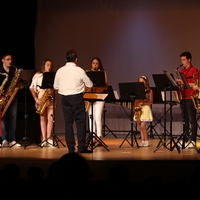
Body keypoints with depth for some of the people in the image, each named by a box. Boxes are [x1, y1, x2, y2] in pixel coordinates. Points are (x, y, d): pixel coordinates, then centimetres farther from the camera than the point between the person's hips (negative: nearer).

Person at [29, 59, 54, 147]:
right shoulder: (37, 75, 5)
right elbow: (32, 88, 1)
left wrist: (53, 91, -11)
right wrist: (36, 99, -10)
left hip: (50, 99, 1)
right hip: (40, 99, -1)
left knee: (50, 118, -7)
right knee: (43, 118, 0)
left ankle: (48, 138, -2)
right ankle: (44, 139, 1)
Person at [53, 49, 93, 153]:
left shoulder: (60, 71, 0)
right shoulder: (79, 71, -9)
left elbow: (55, 87, 8)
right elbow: (90, 85, -2)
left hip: (65, 98, 3)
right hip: (77, 98, -3)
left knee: (68, 123, 7)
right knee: (80, 122, 0)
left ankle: (71, 148, 6)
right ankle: (82, 147, -4)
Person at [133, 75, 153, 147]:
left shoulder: (149, 91, 0)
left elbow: (151, 102, -3)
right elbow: (135, 100, 12)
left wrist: (143, 102, -17)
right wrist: (136, 106, -6)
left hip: (145, 109, -5)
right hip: (138, 109, 5)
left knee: (142, 126, -13)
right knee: (141, 126, 4)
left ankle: (146, 141, -6)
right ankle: (142, 141, 7)